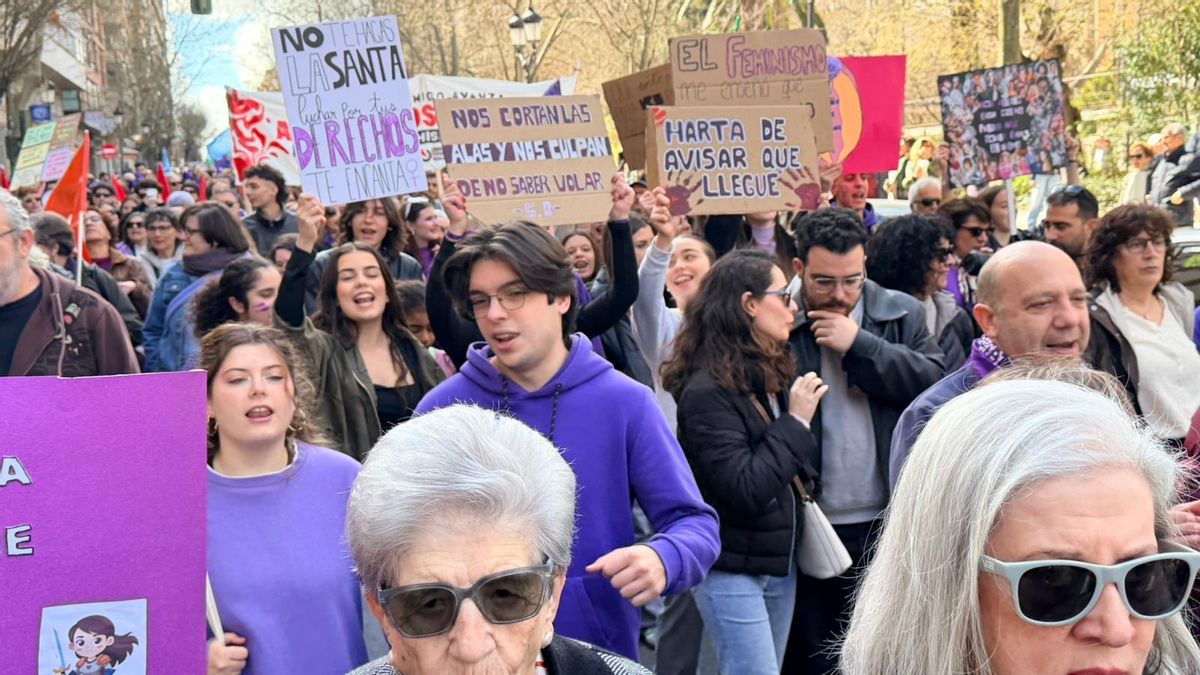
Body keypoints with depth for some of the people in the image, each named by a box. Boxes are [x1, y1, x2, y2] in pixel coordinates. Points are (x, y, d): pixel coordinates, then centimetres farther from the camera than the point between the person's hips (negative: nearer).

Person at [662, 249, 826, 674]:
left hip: (780, 560, 8)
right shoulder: (707, 392, -17)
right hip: (731, 570, -8)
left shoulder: (773, 375, 8)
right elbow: (744, 491, -23)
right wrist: (796, 422, -17)